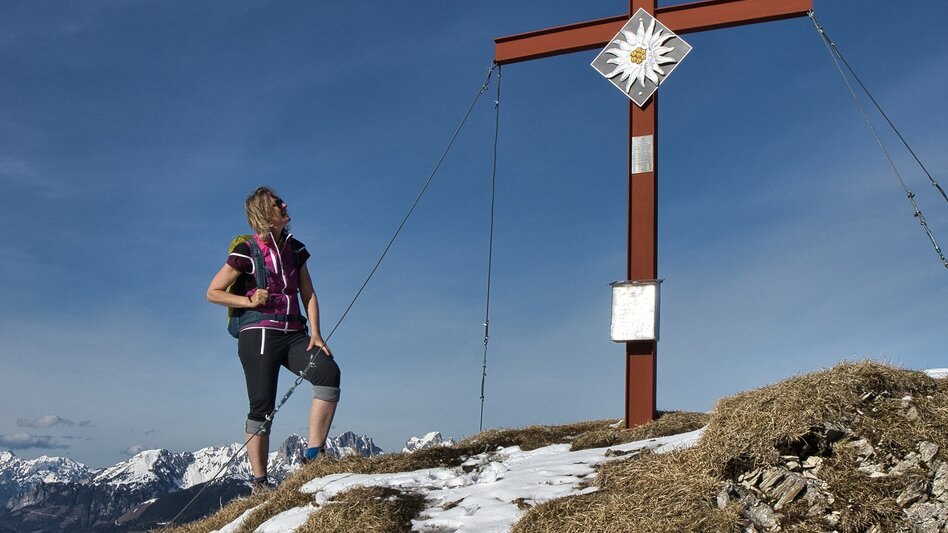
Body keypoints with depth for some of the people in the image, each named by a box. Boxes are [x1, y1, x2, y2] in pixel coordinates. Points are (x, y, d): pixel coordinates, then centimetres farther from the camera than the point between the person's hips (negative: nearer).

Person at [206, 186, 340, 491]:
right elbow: (212, 293, 3)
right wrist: (249, 301, -10)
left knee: (329, 371, -22)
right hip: (259, 336, -4)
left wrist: (315, 333, 1)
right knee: (262, 407, -5)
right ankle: (259, 482, 4)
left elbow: (308, 294, 13)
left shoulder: (295, 249, 14)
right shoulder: (247, 253, -1)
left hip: (294, 334, 4)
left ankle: (313, 456, -20)